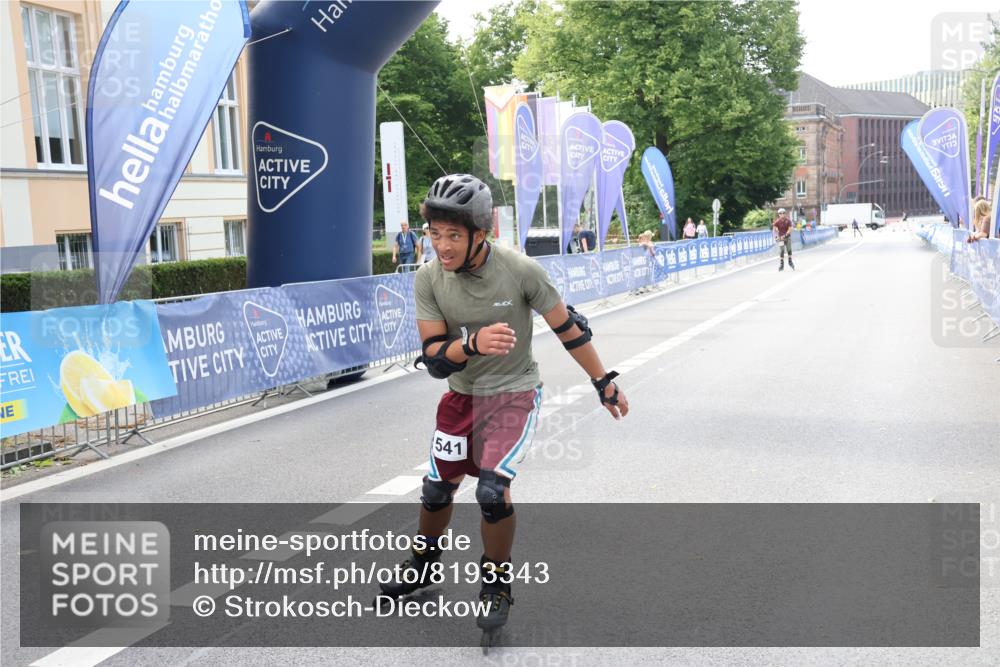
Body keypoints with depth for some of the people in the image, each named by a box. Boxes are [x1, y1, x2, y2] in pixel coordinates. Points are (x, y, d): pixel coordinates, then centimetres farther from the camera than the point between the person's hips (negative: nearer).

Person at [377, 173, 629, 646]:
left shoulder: (520, 270, -23)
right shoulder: (428, 279, -15)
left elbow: (569, 328, -10)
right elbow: (435, 359, -16)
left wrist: (604, 383, -1)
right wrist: (473, 344, -37)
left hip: (515, 394, -3)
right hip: (461, 396, 4)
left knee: (492, 489, -19)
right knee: (437, 488, 14)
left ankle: (496, 588, 7)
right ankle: (421, 566, 43)